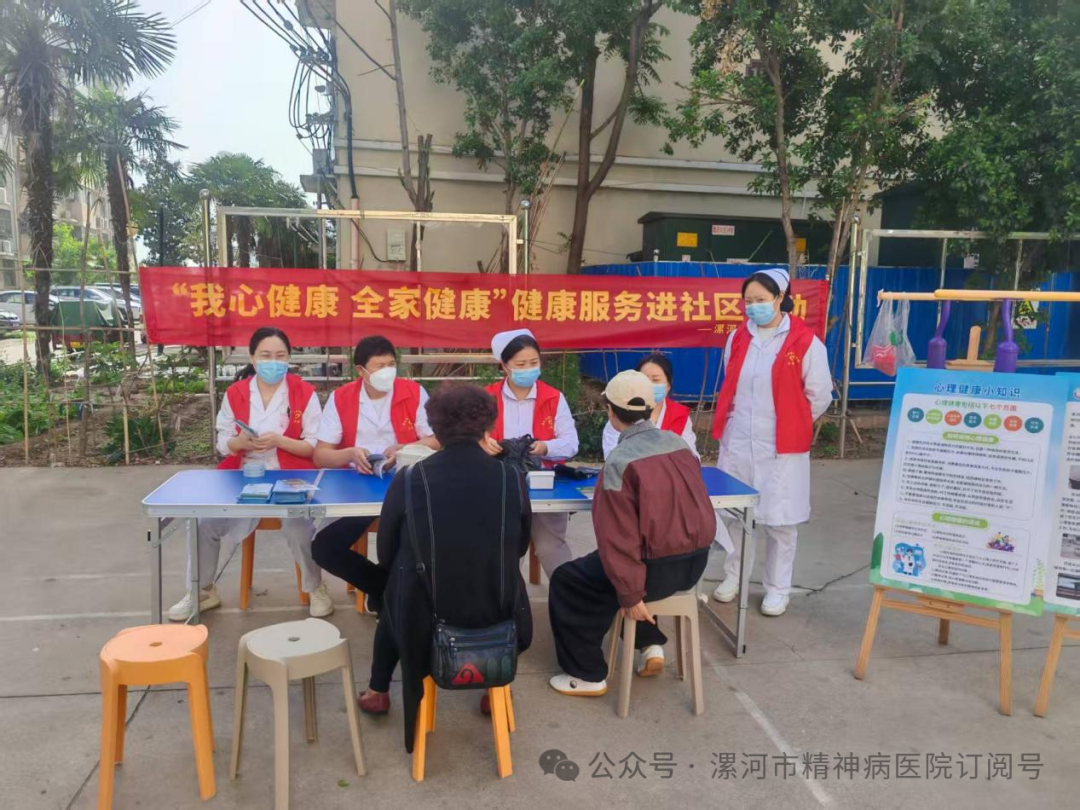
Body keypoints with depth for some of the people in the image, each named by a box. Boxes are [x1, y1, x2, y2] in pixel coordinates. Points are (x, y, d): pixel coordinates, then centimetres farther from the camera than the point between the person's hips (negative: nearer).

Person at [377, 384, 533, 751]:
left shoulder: (407, 480, -15)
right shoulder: (512, 478, -11)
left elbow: (386, 556, -1)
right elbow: (521, 548, 4)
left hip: (425, 610, -1)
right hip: (496, 608, 1)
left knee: (394, 594, 34)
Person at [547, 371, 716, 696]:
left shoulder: (620, 460, -18)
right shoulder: (679, 443, 2)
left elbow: (619, 535, -19)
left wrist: (630, 594, -13)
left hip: (657, 567, -7)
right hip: (694, 560, 8)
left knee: (565, 582, 12)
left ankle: (588, 675, 19)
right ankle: (651, 645, 28)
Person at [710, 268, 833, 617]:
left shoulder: (805, 342, -10)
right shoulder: (738, 338, 6)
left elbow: (820, 396, -3)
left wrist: (791, 424, 5)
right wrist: (742, 418, 13)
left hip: (781, 447, -4)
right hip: (736, 443, 5)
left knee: (779, 520, 6)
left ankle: (777, 588, 22)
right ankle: (733, 577, 32)